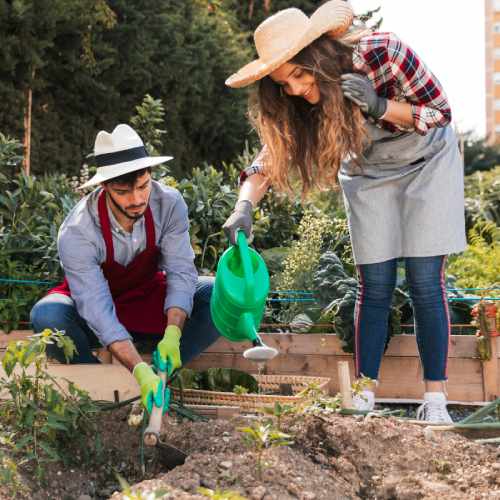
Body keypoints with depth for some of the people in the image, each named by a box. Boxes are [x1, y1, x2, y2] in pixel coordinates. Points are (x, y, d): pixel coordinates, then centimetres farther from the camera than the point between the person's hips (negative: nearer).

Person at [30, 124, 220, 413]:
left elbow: (181, 272, -23)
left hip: (148, 297, 3)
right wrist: (139, 369, -47)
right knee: (47, 317, -36)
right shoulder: (76, 233, -31)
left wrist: (173, 334, -40)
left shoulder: (169, 203, -22)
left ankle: (160, 373, -20)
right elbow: (97, 310, -36)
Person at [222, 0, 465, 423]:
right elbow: (271, 157, -18)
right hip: (367, 175, 3)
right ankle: (365, 397, 4)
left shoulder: (381, 53, -33)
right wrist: (244, 206, -37)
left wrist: (380, 106, -39)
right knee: (375, 287, -2)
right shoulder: (296, 104, -20)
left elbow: (441, 110, -23)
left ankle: (435, 400, -2)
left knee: (426, 284, -8)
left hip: (425, 162, -3)